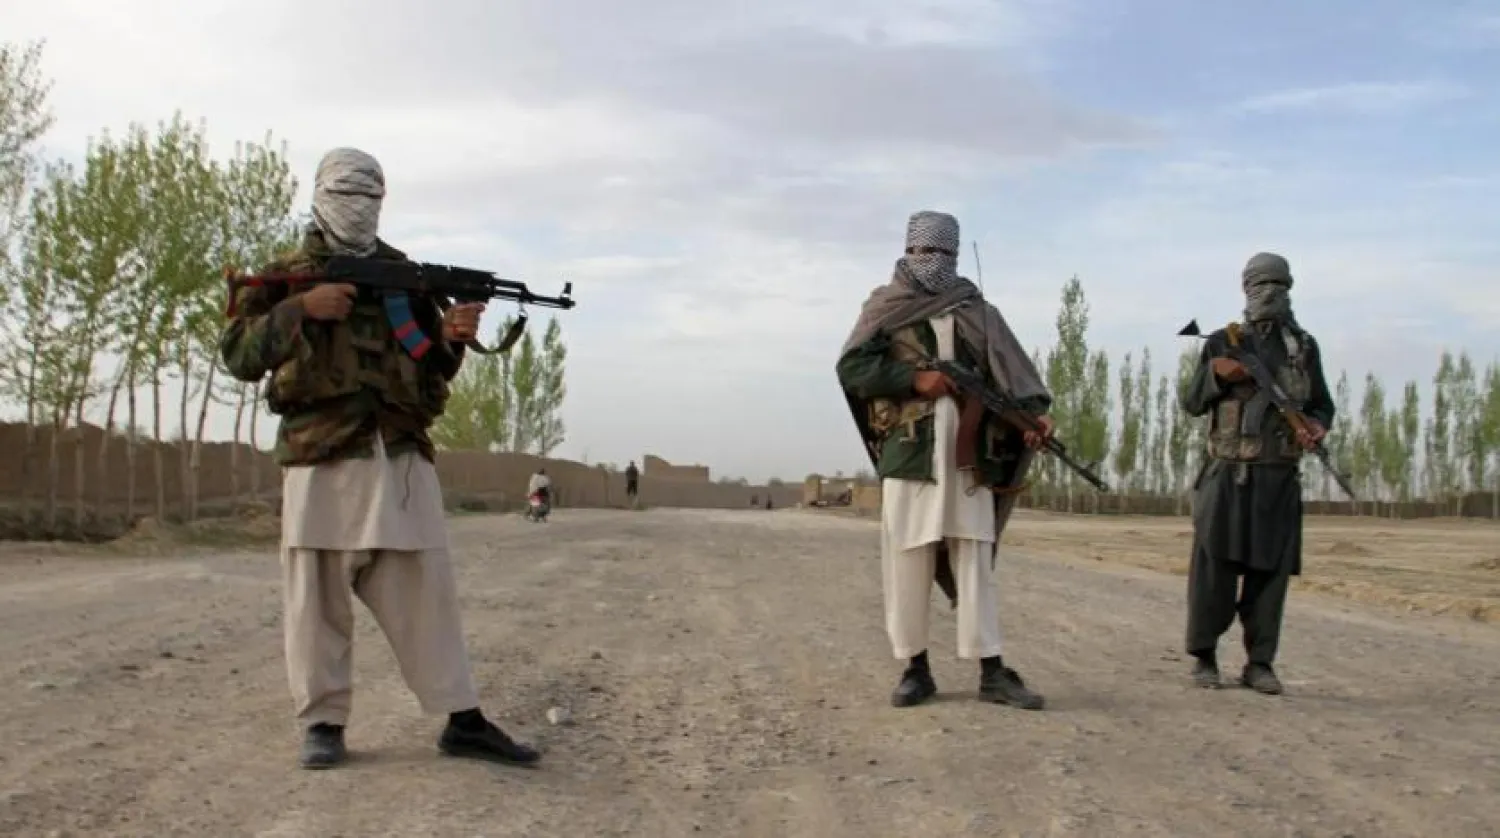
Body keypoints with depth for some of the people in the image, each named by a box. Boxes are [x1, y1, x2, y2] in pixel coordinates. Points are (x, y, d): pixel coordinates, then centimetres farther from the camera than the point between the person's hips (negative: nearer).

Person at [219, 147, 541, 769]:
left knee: (425, 590, 2)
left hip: (401, 457, 2)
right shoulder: (285, 276, 10)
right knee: (318, 597, 2)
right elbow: (238, 355, 0)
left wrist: (451, 336, -2)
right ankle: (323, 722, 14)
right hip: (321, 459, -2)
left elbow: (432, 369, 19)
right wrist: (301, 309, -12)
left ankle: (463, 721, 5)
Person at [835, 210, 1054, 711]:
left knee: (974, 562, 2)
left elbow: (1012, 369, 0)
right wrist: (916, 380, -13)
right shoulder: (886, 307, 8)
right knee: (906, 564, 1)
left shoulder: (976, 312, 13)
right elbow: (851, 368, -4)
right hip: (907, 453, -1)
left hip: (968, 455, 1)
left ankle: (992, 673, 4)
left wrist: (1036, 414, -19)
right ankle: (916, 669, 12)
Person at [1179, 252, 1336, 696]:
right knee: (1213, 567, -5)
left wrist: (1315, 426, -6)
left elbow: (1321, 404, 17)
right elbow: (1192, 403, 6)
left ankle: (1259, 663, 9)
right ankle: (1203, 656, 7)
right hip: (1227, 475, -2)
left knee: (1270, 569, 1)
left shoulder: (1304, 346, 11)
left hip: (1278, 478, 2)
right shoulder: (1222, 342, 7)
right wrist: (1216, 373, -13)